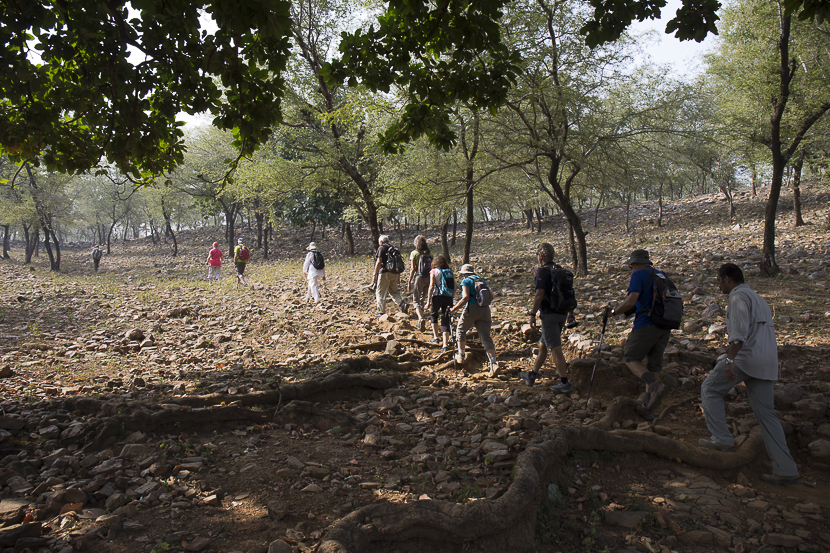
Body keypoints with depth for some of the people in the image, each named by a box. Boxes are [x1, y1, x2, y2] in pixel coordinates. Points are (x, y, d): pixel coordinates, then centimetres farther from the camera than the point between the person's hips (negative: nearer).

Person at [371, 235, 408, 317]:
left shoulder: (382, 248, -3)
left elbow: (379, 262, -13)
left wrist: (375, 275, -12)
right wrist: (398, 278, 23)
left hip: (385, 273, -7)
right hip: (395, 273, 7)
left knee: (380, 292, 2)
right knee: (393, 291, 18)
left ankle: (381, 312, 1)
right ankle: (402, 304, -2)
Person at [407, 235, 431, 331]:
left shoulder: (414, 253, -5)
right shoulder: (429, 254, 7)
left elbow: (413, 269, -10)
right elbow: (432, 269, 6)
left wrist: (409, 282, -5)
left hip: (418, 278, -4)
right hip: (428, 279, 4)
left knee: (416, 301, 0)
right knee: (422, 300, 19)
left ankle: (421, 318, -24)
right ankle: (421, 319, 23)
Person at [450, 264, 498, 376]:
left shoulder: (466, 281, 1)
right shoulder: (482, 280, 19)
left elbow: (466, 297, -13)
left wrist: (455, 308, -7)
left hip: (472, 308, -5)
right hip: (485, 310, 5)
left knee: (461, 330, 20)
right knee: (486, 337, 1)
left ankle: (461, 356, 25)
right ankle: (493, 363, -14)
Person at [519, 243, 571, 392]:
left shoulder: (542, 271, -12)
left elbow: (539, 295, -19)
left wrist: (532, 314, -15)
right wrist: (571, 311, 25)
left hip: (549, 314, -9)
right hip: (562, 313, 9)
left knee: (555, 348, -6)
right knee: (542, 345, 17)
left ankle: (564, 382, -5)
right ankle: (532, 376, 28)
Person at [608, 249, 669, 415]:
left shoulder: (639, 274, -3)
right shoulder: (661, 275, 20)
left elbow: (630, 302, -14)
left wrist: (614, 311, 2)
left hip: (646, 323, -7)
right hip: (665, 326, 7)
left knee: (631, 359, 3)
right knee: (652, 365, 10)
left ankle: (655, 385, -22)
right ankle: (647, 408, 10)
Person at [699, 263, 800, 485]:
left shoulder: (738, 296, -5)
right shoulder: (758, 299, 26)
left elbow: (739, 330, -20)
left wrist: (730, 360, -28)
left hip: (746, 356, -9)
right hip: (766, 363, 9)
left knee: (710, 389, 9)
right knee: (765, 413, 8)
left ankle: (722, 438, 6)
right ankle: (786, 470, 6)